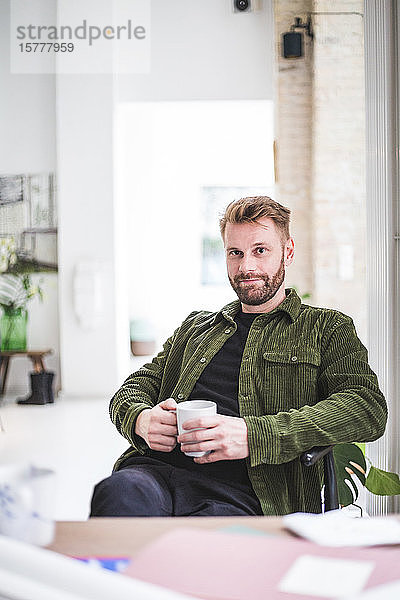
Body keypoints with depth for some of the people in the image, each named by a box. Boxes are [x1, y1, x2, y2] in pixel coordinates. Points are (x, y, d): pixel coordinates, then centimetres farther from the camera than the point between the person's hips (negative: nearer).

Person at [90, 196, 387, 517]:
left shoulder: (326, 328, 17)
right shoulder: (196, 325, 31)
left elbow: (369, 407, -1)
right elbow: (138, 384, 28)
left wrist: (254, 434, -15)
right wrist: (141, 418, 0)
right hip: (157, 467, 4)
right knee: (119, 493, -34)